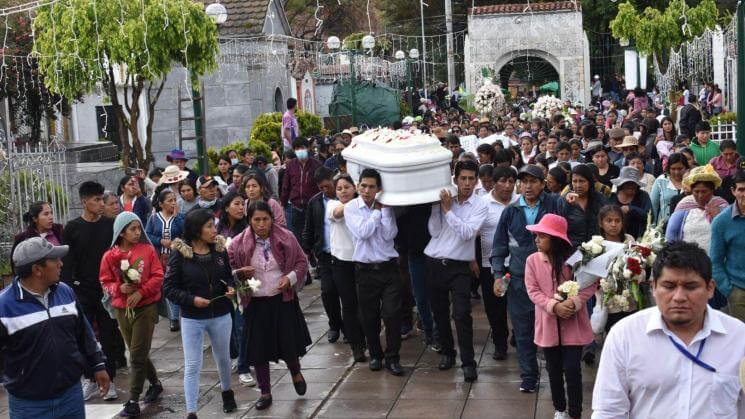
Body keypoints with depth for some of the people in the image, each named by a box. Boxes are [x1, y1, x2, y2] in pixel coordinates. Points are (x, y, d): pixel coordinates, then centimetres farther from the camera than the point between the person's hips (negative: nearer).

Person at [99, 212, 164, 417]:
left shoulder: (148, 250, -6)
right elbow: (105, 282, 4)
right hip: (122, 309, 3)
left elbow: (158, 276, -5)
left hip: (146, 307, -3)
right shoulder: (109, 256, -2)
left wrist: (141, 292, -17)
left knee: (137, 355, -4)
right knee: (138, 353, 14)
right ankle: (155, 384, 37)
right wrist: (119, 288, -15)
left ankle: (133, 401, 1)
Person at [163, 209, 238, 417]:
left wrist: (230, 287, -10)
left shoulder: (220, 250, -3)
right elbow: (168, 287, -9)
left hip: (221, 316, 3)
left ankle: (227, 391, 48)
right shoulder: (180, 254, -13)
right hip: (192, 319, -3)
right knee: (192, 366, 0)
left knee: (223, 358, 22)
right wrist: (192, 299, -21)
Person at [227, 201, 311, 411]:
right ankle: (265, 392, 23)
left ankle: (296, 373, 39)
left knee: (289, 344, 4)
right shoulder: (238, 243, -7)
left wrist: (290, 277, -14)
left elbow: (301, 261, 3)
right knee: (258, 348, 5)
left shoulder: (285, 238, -7)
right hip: (255, 303, 0)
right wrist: (239, 273, -18)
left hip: (283, 300, 0)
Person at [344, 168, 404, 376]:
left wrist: (385, 209, -12)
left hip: (388, 267, 1)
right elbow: (363, 232, -17)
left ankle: (392, 357, 9)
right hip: (365, 270, 0)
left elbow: (389, 235, -10)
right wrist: (377, 210, -10)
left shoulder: (386, 207, 3)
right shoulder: (351, 208, -3)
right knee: (369, 317, 10)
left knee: (393, 314, -4)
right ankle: (375, 355, 28)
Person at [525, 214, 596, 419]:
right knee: (554, 370, 14)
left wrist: (574, 302, -22)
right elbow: (533, 291, -7)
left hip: (573, 324, -2)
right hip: (549, 324, 2)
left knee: (572, 370, -3)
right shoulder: (533, 260, -5)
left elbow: (591, 285, -8)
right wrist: (554, 306, -20)